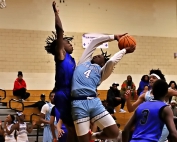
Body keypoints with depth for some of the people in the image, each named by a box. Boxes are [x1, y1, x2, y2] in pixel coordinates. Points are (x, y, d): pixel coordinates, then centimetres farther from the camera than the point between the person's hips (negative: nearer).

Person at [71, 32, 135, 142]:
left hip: (94, 102, 1)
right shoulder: (84, 62, 24)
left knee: (114, 132, -5)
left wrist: (125, 50, 11)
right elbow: (94, 42, 28)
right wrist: (113, 37, 33)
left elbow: (112, 61, -3)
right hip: (79, 104, 0)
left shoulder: (101, 72, 18)